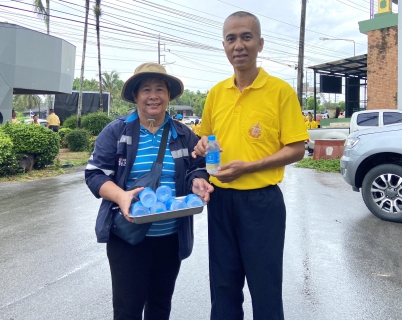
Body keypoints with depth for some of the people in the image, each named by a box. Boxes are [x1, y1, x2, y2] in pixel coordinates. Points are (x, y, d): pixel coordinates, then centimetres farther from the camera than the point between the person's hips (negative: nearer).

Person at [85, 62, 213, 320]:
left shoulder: (184, 135, 4)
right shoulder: (116, 132, -4)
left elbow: (198, 170, 8)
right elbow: (95, 173, -7)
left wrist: (198, 183, -17)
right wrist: (121, 196, -26)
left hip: (171, 236, 3)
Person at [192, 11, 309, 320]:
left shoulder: (281, 90, -8)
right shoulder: (216, 93, 6)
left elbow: (296, 149, -9)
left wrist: (248, 167, -19)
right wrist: (203, 145, -4)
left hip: (261, 201, -4)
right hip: (220, 199, 5)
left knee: (265, 287, 8)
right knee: (223, 284, 16)